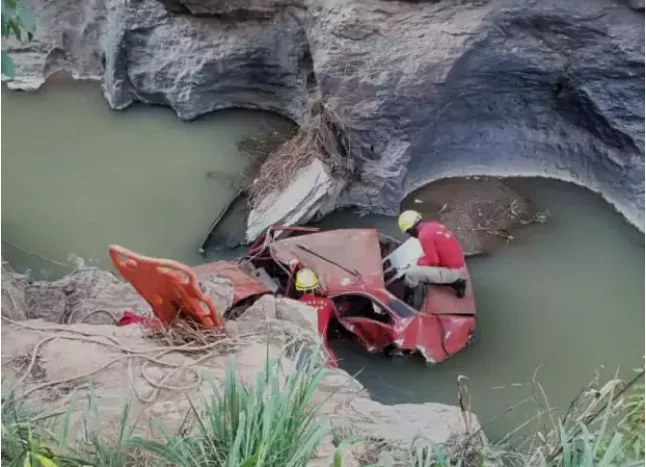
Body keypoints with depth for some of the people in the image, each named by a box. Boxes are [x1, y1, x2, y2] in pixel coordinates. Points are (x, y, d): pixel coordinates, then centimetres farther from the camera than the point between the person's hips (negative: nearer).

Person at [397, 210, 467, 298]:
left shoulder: (424, 235, -18)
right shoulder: (435, 226, 9)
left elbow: (432, 261, -18)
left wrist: (418, 262, -1)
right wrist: (421, 260, 16)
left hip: (451, 271, -9)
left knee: (410, 273, -17)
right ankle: (456, 282, 19)